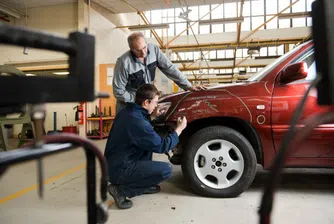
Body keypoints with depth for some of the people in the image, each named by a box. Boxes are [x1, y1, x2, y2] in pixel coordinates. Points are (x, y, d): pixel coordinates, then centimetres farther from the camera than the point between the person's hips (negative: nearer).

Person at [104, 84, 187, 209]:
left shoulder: (127, 111, 2)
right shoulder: (138, 122, -26)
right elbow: (162, 146, -17)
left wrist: (150, 115, 13)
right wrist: (179, 129, -4)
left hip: (112, 164, 10)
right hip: (119, 170, -10)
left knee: (150, 143, 19)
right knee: (166, 170, -15)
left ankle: (145, 185, 20)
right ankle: (122, 189, -6)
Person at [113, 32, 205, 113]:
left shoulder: (154, 49, -12)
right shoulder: (123, 62, -23)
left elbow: (170, 68, -9)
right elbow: (118, 91, -17)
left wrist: (189, 86, -15)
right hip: (128, 104, -3)